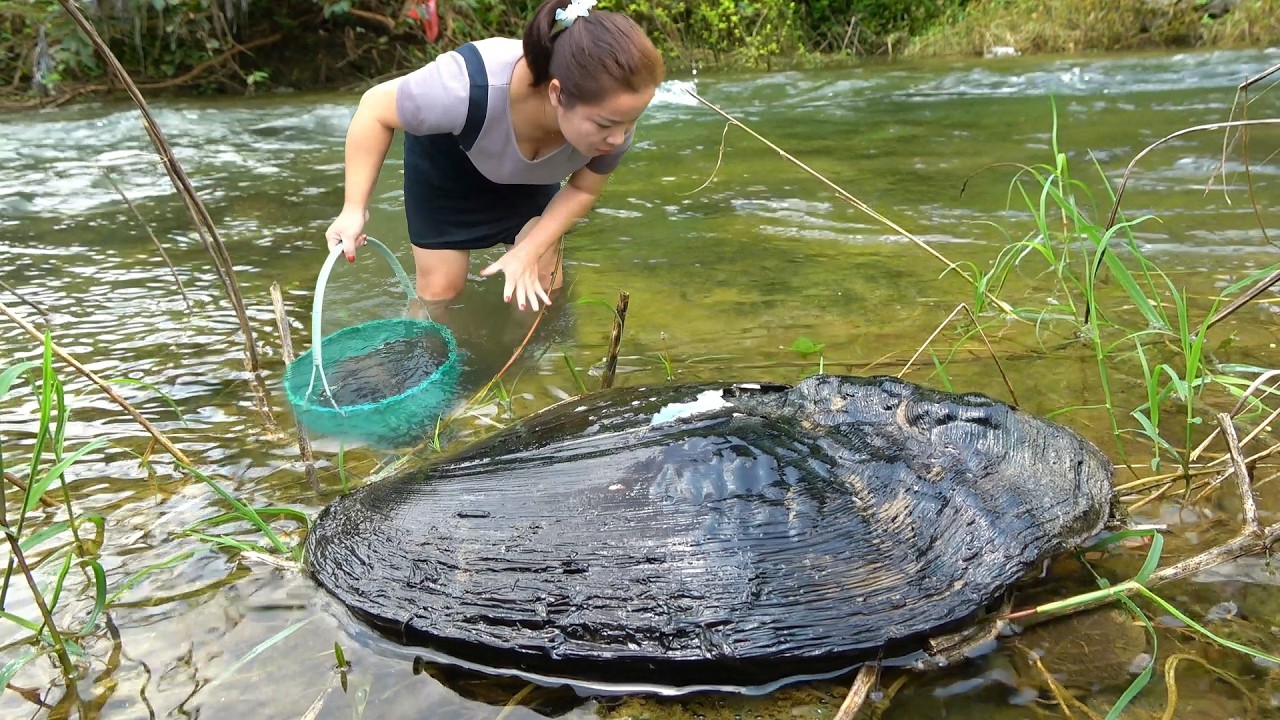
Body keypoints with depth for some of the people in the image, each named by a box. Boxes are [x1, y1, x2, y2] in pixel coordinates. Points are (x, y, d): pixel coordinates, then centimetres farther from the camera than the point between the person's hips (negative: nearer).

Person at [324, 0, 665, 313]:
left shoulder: (614, 111, -35)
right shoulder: (472, 88, -47)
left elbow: (583, 189, -13)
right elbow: (377, 109, -27)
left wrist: (530, 250, -24)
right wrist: (355, 208, -28)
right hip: (446, 162, -3)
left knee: (543, 283, -1)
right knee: (441, 290, 1)